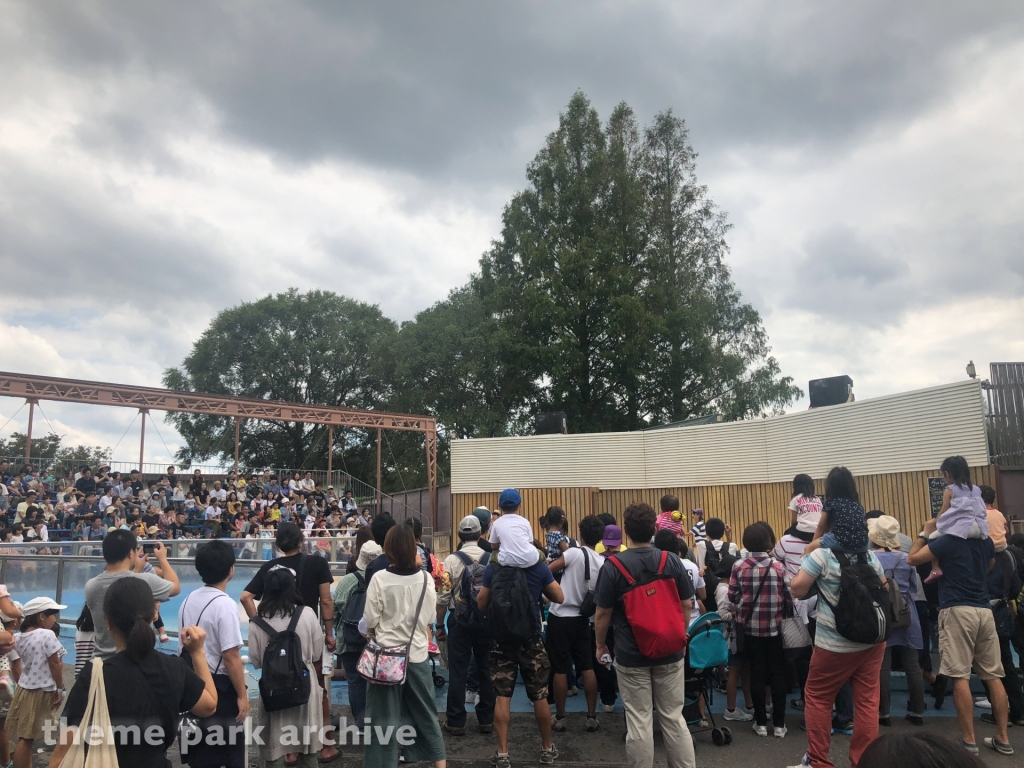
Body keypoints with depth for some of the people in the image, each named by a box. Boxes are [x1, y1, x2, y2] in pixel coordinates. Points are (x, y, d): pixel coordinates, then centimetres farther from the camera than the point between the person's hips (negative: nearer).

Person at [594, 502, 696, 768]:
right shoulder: (672, 561, -4)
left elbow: (603, 613, -8)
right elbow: (686, 606, 3)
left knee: (639, 722, 6)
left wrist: (600, 645, 7)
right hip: (670, 651, 3)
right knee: (674, 718, 13)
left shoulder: (613, 565, -13)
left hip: (631, 654, -3)